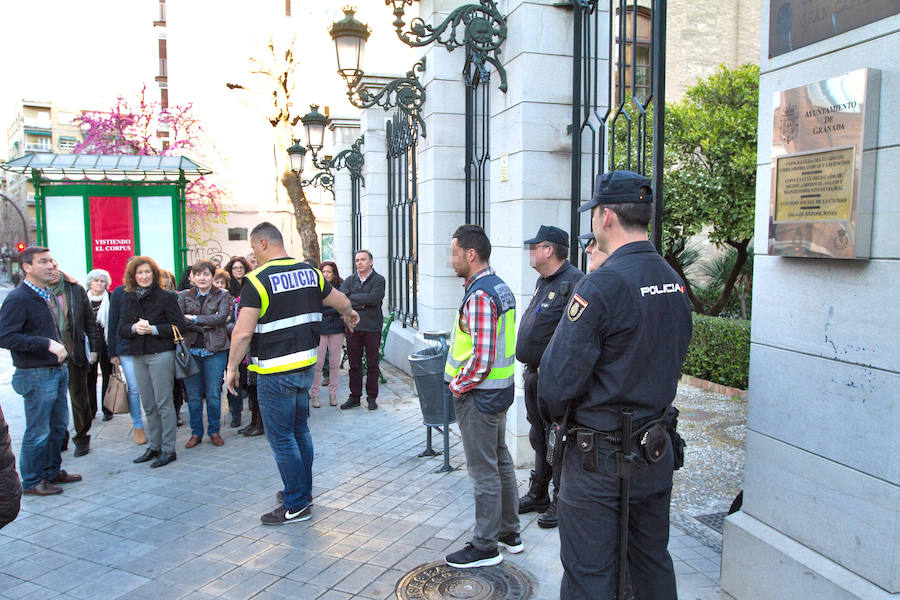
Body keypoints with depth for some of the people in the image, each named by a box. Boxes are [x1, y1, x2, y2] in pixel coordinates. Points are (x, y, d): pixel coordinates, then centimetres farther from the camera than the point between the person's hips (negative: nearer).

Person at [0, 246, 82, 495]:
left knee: (59, 425, 17)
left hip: (57, 370, 8)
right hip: (36, 375, -8)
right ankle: (31, 481, 17)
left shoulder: (48, 295, 12)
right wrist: (47, 344, -24)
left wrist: (59, 348, 10)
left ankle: (51, 471, 32)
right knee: (38, 432, 1)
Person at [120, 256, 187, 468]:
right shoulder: (129, 300, 12)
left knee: (164, 403, -3)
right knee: (148, 405, 11)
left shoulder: (166, 297, -4)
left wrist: (153, 329, -17)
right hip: (138, 357, 6)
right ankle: (153, 447, 21)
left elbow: (178, 325, -8)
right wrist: (134, 328, -10)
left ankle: (168, 449, 4)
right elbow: (121, 329, 10)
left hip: (161, 355, -5)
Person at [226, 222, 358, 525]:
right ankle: (302, 491, 32)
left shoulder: (259, 279, -15)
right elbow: (341, 301, 17)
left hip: (276, 372, -7)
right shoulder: (309, 272, 5)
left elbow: (243, 332, -19)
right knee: (300, 431, 19)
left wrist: (232, 367, -8)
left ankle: (296, 505, 11)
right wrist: (350, 314, 40)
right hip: (305, 365, 7)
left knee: (281, 438, 3)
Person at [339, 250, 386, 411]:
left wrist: (352, 297, -9)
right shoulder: (350, 280, 9)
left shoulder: (378, 280, -1)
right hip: (353, 327, 3)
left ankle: (371, 397, 15)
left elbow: (374, 298, -18)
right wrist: (363, 302, -15)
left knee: (372, 364, 4)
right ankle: (354, 397, 19)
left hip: (372, 327, -3)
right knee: (354, 364, 9)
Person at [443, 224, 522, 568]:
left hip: (478, 395, -10)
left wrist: (456, 385, -12)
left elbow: (482, 358, -27)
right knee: (501, 460, 19)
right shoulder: (501, 288, 9)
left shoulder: (479, 296, -22)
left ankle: (486, 546, 15)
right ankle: (510, 533, 33)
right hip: (500, 389, 10)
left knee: (484, 472, 2)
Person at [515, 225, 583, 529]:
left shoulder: (573, 281, -17)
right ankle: (538, 495, 33)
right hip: (534, 373, 10)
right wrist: (530, 366, 17)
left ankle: (561, 502, 16)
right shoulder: (543, 281, 15)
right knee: (538, 437, 19)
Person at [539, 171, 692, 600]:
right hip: (657, 451, 8)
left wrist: (558, 415, -1)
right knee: (653, 562, 23)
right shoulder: (674, 282, 2)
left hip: (599, 456, -7)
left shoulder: (600, 286, -22)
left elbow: (556, 382, -22)